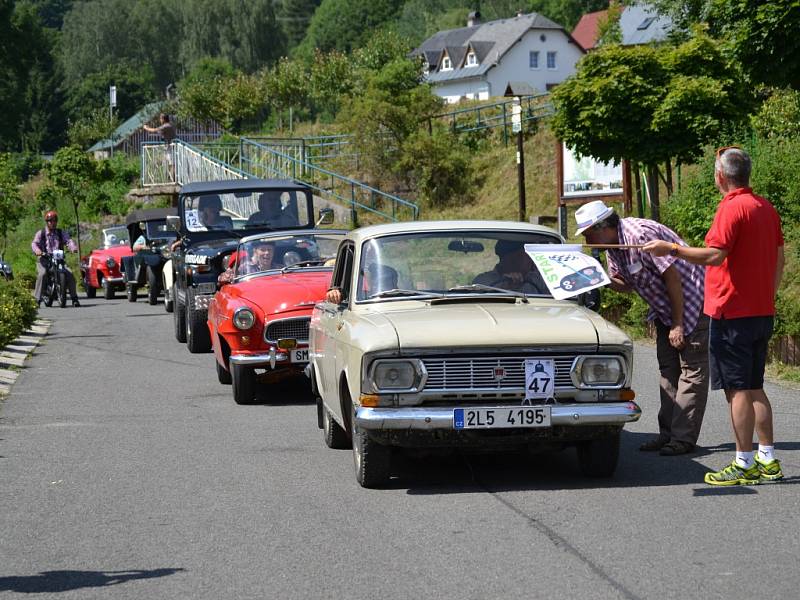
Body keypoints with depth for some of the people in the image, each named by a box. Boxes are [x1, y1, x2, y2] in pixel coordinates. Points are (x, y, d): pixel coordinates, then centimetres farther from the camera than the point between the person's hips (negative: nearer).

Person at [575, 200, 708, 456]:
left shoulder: (640, 234, -26)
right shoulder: (612, 246, 3)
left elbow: (672, 275, -26)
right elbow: (626, 284, 11)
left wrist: (678, 324, -21)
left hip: (693, 299, -10)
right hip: (665, 307, 10)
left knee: (692, 369, -8)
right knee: (668, 368, 11)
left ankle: (683, 437, -10)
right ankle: (668, 432, 15)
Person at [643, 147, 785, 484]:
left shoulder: (731, 208, -15)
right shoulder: (766, 208, 12)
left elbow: (714, 255, -24)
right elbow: (779, 260, 17)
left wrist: (670, 249, -17)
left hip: (732, 313, -9)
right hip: (762, 312, 9)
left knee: (737, 390, -5)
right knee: (754, 387, 14)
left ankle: (743, 466, -3)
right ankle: (768, 460, 15)